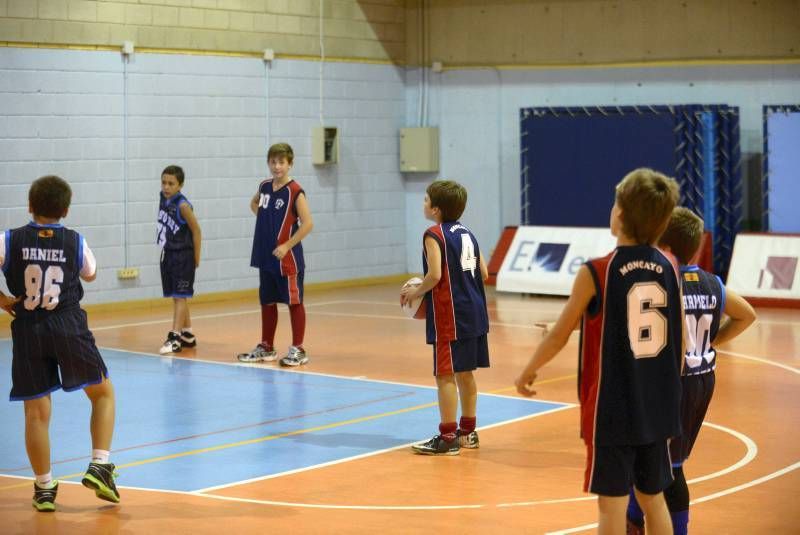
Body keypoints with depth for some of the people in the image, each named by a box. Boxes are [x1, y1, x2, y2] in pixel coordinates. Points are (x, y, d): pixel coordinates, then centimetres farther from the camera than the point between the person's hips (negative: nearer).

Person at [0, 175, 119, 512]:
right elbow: (90, 274, 21)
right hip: (69, 328, 0)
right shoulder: (75, 241, 2)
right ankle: (99, 466, 4)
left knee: (36, 412, 7)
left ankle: (44, 488, 13)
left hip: (27, 331, 1)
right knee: (103, 393, 17)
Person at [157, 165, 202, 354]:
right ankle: (187, 335, 26)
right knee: (175, 297, 14)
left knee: (180, 297, -7)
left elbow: (196, 230, -13)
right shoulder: (163, 197, 3)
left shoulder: (182, 205, -18)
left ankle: (175, 338, -9)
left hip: (182, 256, -8)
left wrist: (196, 257, -9)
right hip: (168, 254, 8)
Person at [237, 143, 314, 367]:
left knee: (294, 301, 2)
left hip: (287, 258, -7)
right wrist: (264, 220, 12)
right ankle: (266, 347, 25)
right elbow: (254, 203, 29)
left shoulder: (294, 191, -13)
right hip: (265, 256, 7)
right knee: (267, 302, 14)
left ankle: (298, 349, 8)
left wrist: (287, 245, -18)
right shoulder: (264, 187, 6)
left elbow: (307, 223, -17)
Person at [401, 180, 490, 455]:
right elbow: (483, 273, 12)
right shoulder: (467, 233, 13)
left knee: (446, 374, -4)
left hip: (449, 316, -8)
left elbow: (434, 275, -20)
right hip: (473, 311, 8)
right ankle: (468, 432, 24)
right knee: (465, 372, 16)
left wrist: (415, 292, -4)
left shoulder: (434, 235, -10)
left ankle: (447, 438, -3)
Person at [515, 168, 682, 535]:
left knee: (612, 504, 2)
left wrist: (527, 372, 13)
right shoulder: (669, 268, 0)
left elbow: (558, 337, -4)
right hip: (659, 409, 5)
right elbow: (679, 340, 6)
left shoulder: (596, 273, -13)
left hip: (611, 411, -5)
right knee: (653, 499, 16)